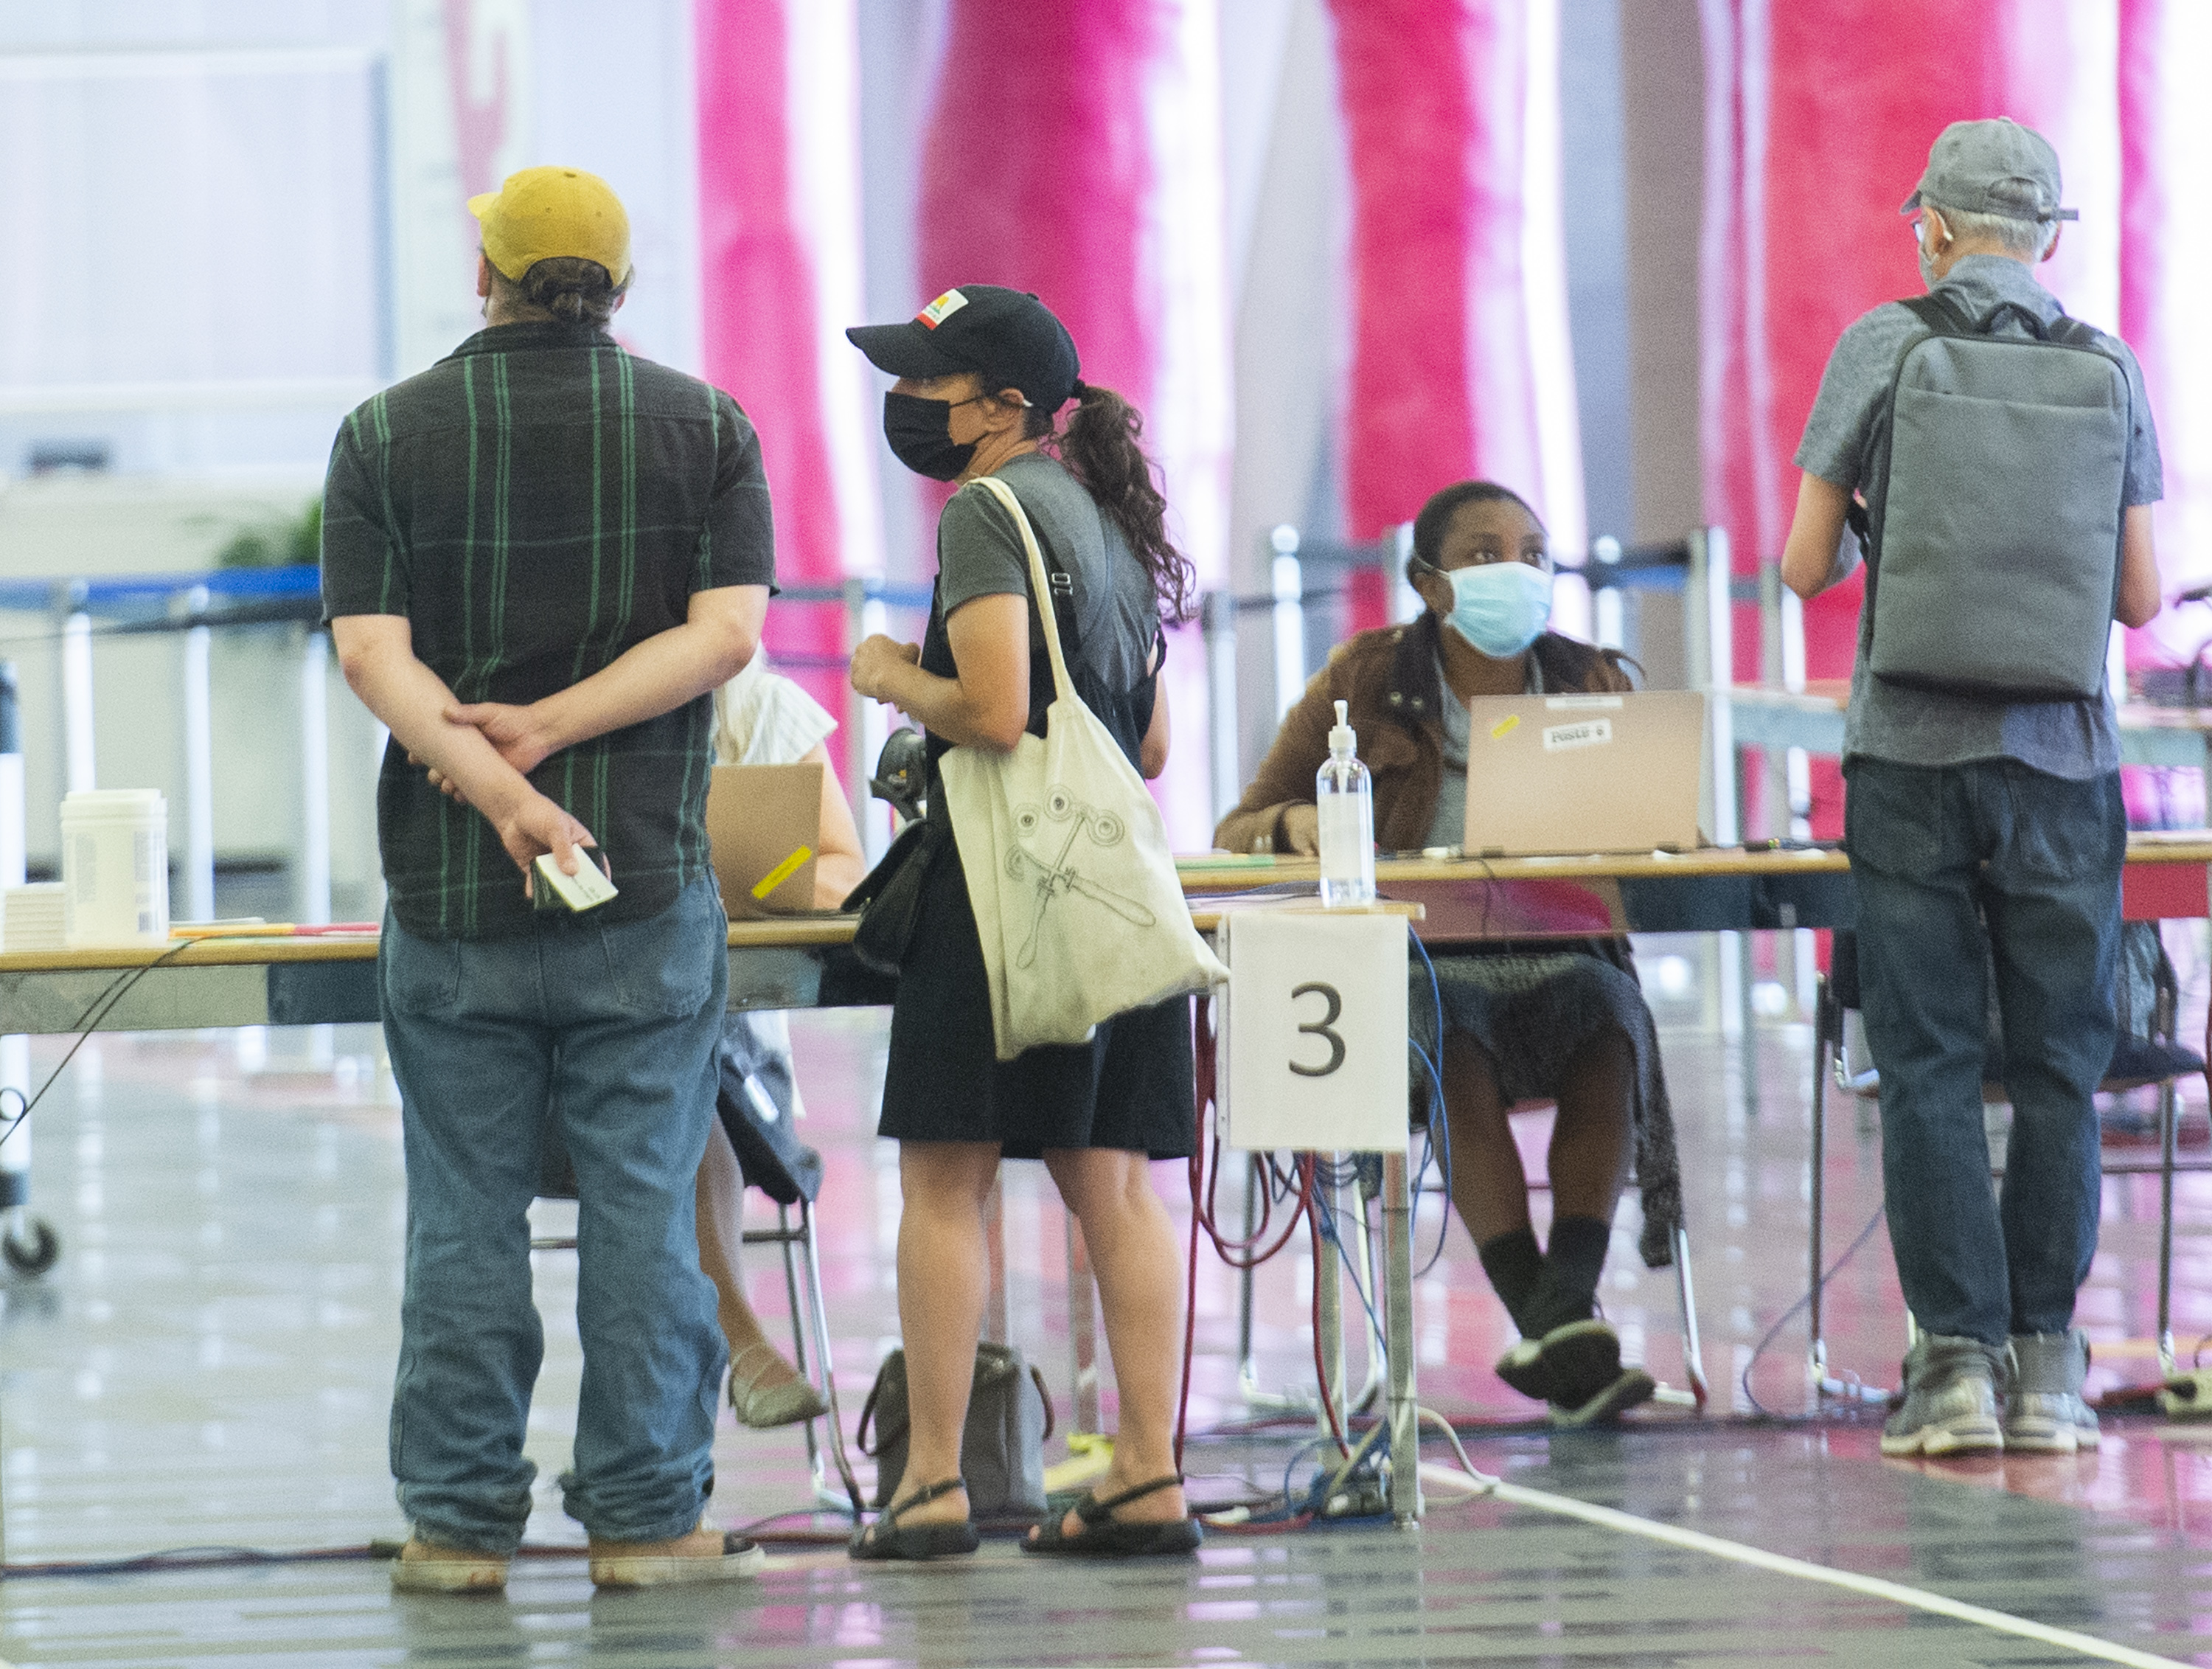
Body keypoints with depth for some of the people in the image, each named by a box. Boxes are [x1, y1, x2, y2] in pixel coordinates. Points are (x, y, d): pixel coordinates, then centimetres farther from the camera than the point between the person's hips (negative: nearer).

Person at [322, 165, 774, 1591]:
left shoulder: (387, 435, 2)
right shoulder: (705, 427, 2)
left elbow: (374, 653, -9)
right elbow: (726, 631, -8)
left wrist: (496, 784, -19)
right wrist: (549, 727, -11)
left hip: (451, 885, 0)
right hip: (649, 883, 0)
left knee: (465, 1214, 5)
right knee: (642, 1205, 4)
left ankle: (462, 1523, 7)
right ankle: (648, 1515, 4)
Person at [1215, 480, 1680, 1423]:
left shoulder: (1589, 683, 11)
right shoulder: (1366, 683, 4)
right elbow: (1237, 833, 5)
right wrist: (1295, 824, -21)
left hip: (1553, 959, 2)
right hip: (1414, 965, -2)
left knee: (1610, 1030, -33)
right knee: (1454, 1054, -36)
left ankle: (1565, 1305, -45)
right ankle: (1557, 1335, -46)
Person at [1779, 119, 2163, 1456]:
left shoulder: (1883, 350, -1)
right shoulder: (2108, 370, 5)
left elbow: (1805, 567, 0)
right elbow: (2142, 596, 6)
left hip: (1914, 755, -1)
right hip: (2062, 758, 1)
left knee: (1930, 1069, 1)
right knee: (2059, 1070, 7)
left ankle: (1958, 1361, -3)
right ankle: (2045, 1362, 5)